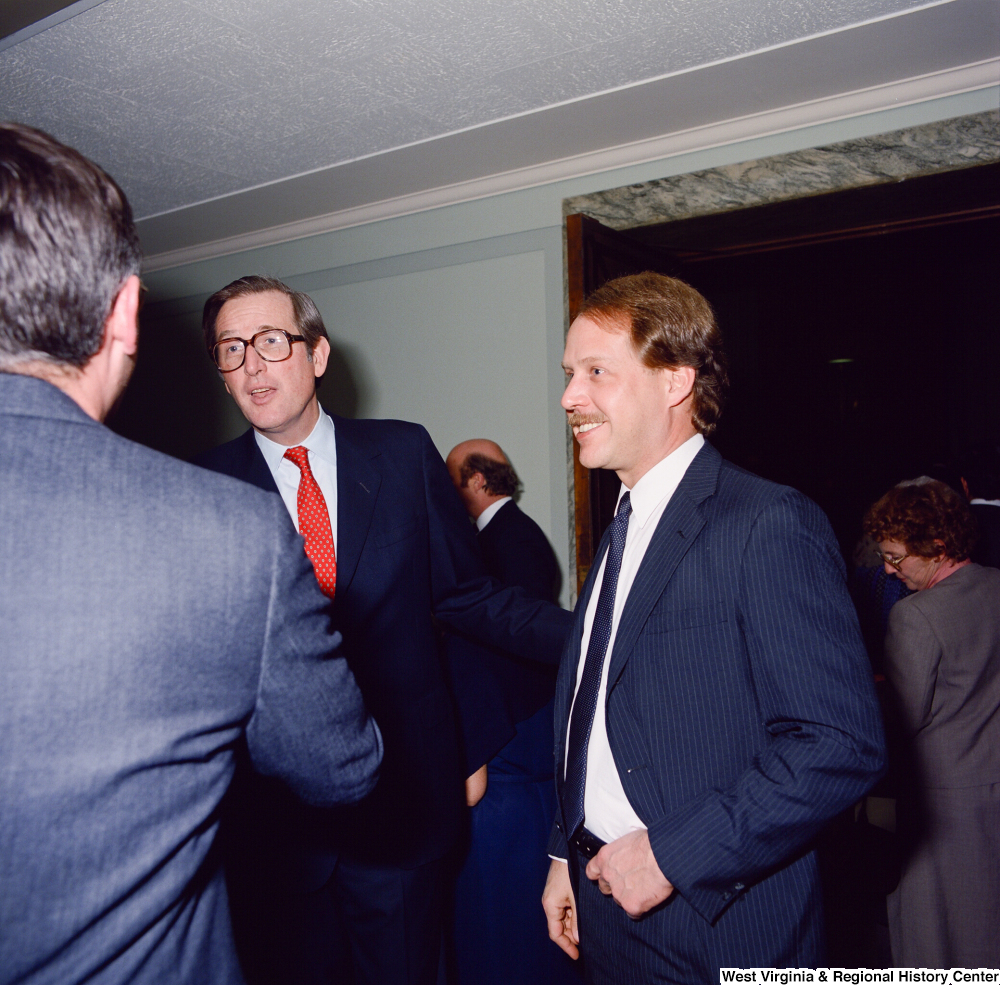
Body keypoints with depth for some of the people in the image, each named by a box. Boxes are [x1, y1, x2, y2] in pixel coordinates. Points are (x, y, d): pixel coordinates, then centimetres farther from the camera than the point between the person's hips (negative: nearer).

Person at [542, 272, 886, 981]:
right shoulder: (623, 531, 8)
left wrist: (673, 853, -20)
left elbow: (844, 744, -23)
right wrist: (567, 854, 11)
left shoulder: (769, 524, -18)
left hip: (718, 925, -7)